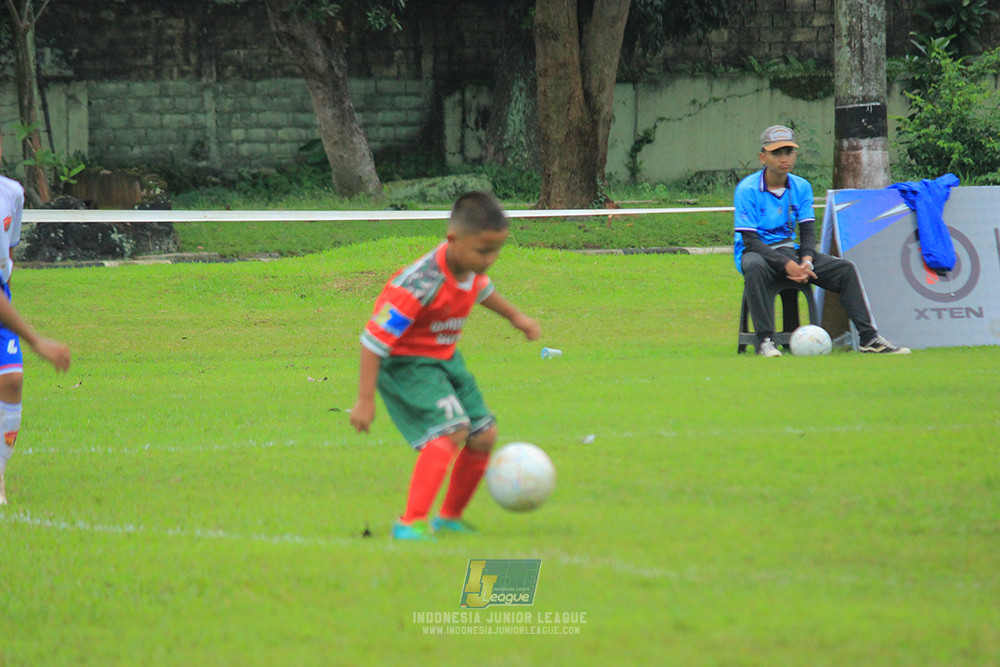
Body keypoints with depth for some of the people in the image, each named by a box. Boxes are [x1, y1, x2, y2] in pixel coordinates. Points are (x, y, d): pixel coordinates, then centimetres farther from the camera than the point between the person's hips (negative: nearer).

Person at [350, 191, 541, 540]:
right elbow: (374, 340, -29)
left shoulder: (469, 266, -6)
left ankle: (450, 517, 28)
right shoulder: (419, 284, -32)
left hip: (445, 359, 9)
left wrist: (516, 317, 36)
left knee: (483, 435, 9)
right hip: (405, 364, -9)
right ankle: (411, 523, -25)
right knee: (452, 429, -27)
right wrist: (365, 399, -28)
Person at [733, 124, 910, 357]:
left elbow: (808, 232, 3)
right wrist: (786, 264, -28)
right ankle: (764, 340, -40)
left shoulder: (801, 187, 6)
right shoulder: (747, 190, -12)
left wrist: (806, 262, -19)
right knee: (753, 267, -42)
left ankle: (869, 338, -11)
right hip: (759, 251, -6)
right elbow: (750, 241, -18)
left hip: (791, 250, 6)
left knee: (845, 268, -10)